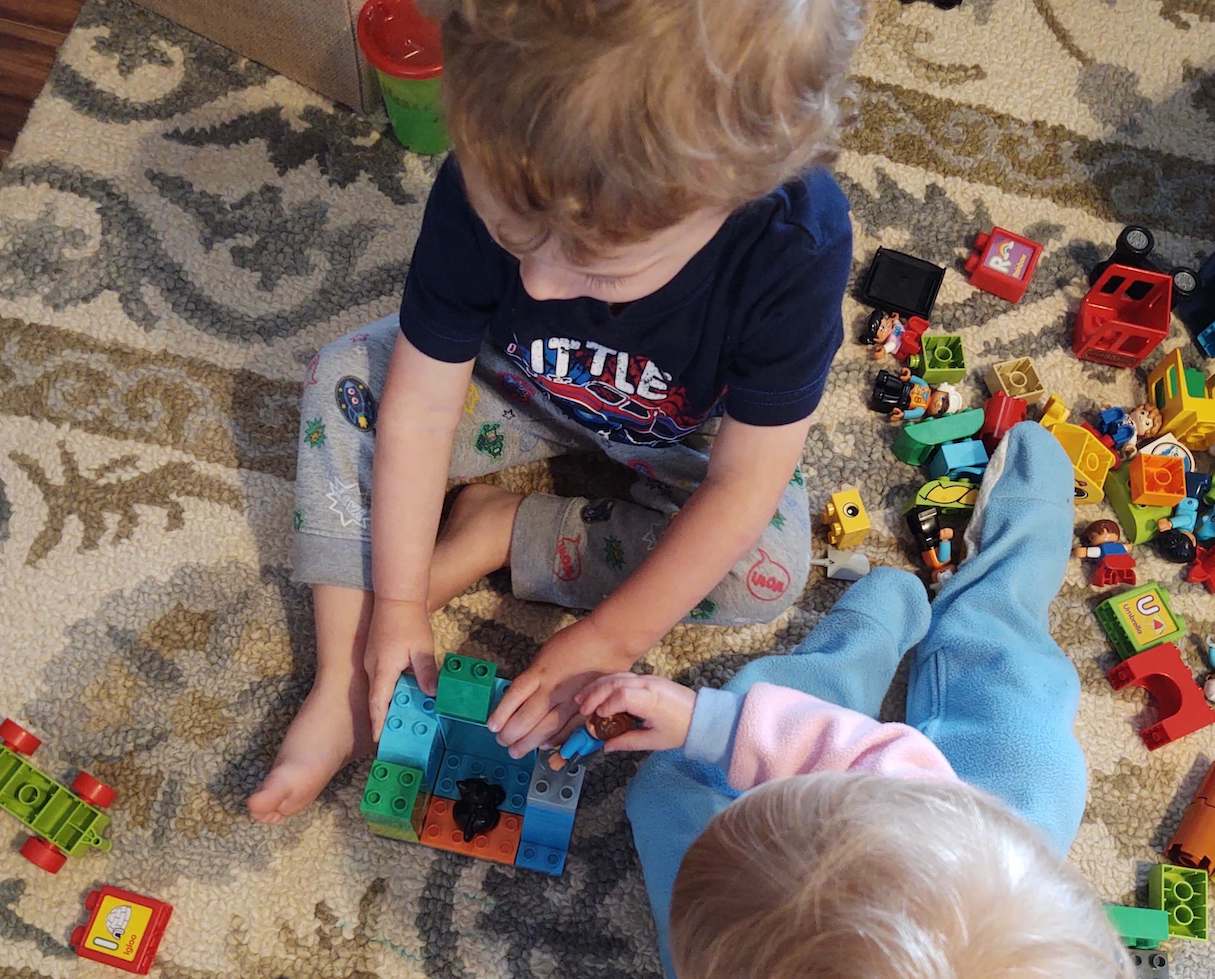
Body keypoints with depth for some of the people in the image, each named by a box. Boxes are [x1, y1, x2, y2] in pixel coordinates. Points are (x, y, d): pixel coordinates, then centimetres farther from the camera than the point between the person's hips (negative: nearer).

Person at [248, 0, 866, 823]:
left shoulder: (797, 246, -39)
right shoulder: (485, 189, -34)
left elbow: (743, 483, -29)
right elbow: (421, 407, -24)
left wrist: (610, 640, -27)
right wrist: (397, 604, -21)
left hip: (684, 436, -1)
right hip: (523, 391, 1)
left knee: (767, 570, -25)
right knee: (344, 380, -17)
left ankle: (495, 531, -11)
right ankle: (342, 688, -14)